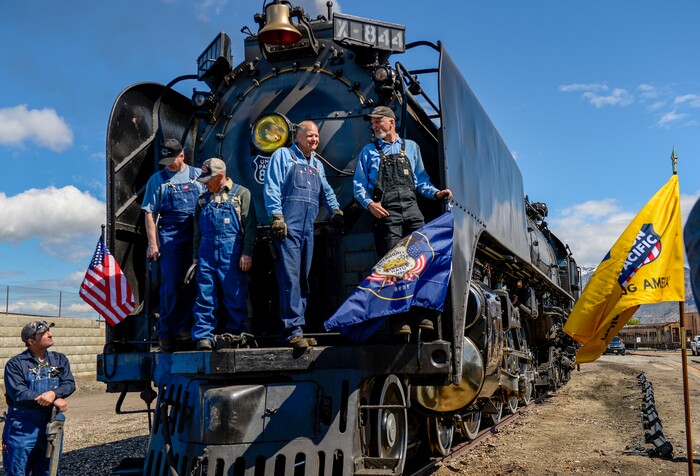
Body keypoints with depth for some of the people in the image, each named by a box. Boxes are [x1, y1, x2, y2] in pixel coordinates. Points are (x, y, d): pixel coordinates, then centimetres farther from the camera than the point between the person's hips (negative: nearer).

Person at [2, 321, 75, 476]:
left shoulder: (59, 360, 10)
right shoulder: (15, 364, -4)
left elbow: (69, 384, -1)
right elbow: (19, 394, -15)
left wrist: (53, 393, -23)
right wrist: (55, 401, -19)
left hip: (51, 424, 4)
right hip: (23, 427, -4)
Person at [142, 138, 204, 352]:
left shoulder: (198, 175, 11)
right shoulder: (157, 179, 9)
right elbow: (150, 214, 5)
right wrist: (152, 243, -3)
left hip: (196, 237, 1)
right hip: (169, 237, -1)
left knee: (192, 282, 1)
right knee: (171, 285, -2)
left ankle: (184, 326, 11)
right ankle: (165, 332, 7)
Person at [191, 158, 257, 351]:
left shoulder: (241, 193, 5)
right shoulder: (203, 199, 20)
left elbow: (250, 226, -1)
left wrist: (247, 253, -9)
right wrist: (196, 255, 17)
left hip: (231, 251, -4)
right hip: (207, 251, 4)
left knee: (235, 297, 1)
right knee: (205, 298, -1)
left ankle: (234, 334, 12)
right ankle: (203, 336, 1)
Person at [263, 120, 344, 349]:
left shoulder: (317, 164, 26)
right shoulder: (283, 155, 6)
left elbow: (326, 191, 40)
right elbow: (272, 187, -4)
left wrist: (335, 209, 25)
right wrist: (276, 216, -14)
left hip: (308, 228, 7)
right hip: (288, 226, -7)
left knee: (303, 279, 4)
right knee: (290, 278, -13)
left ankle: (296, 329, 8)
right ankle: (292, 329, -13)